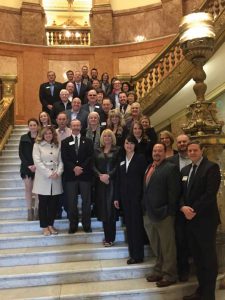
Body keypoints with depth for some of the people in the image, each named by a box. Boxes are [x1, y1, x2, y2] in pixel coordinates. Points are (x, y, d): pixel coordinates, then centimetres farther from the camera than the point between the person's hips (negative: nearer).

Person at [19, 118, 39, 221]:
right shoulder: (24, 138, 5)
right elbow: (21, 153, 2)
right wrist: (28, 165, -9)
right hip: (27, 167, 2)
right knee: (28, 189, 3)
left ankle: (37, 210, 8)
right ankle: (30, 211, 10)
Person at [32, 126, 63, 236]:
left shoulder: (57, 146, 12)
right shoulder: (37, 145, 1)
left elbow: (60, 161, 7)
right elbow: (37, 161, -10)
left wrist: (58, 172, -11)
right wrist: (49, 174, -16)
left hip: (56, 179, 3)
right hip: (43, 179, -3)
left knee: (53, 203, 7)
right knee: (43, 204, 4)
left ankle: (51, 225, 21)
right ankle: (45, 227, 15)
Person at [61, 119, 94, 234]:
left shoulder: (88, 141, 9)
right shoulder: (65, 142, 9)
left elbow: (90, 157, -1)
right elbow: (64, 158, -2)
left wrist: (82, 168, -13)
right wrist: (74, 168, -16)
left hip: (85, 175, 0)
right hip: (70, 175, 0)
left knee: (86, 201, 5)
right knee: (71, 202, 3)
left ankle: (87, 225, 15)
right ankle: (73, 225, 13)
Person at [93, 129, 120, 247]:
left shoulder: (117, 150, 3)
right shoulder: (97, 151, 13)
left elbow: (118, 166, -6)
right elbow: (93, 166, 5)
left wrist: (108, 175, -17)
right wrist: (100, 175, -11)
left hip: (112, 182, -3)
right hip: (100, 183, 3)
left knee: (110, 208, -5)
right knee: (103, 208, 5)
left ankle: (110, 238, 2)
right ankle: (107, 236, 16)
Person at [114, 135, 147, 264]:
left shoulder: (140, 158, -4)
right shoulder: (122, 160, 11)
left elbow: (145, 177, -8)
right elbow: (119, 180, 10)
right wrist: (117, 197, 7)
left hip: (137, 195, -5)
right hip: (125, 196, 5)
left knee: (136, 224, -1)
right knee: (129, 224, 9)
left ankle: (138, 255, 8)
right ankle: (132, 252, 20)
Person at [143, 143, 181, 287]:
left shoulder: (171, 168, -11)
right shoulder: (149, 167, 13)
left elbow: (174, 192, -16)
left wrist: (170, 211, -19)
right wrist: (145, 209, 10)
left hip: (163, 214, -8)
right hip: (149, 213, 8)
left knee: (167, 247, 7)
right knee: (156, 247, 20)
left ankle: (169, 275, 22)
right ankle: (159, 271, 36)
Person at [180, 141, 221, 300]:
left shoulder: (211, 167, -8)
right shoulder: (185, 170, 14)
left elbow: (210, 193, -17)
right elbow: (181, 193, 11)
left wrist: (194, 211, -17)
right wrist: (183, 207, -8)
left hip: (205, 220, -6)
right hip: (190, 220, 7)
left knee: (208, 257, 4)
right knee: (197, 257, 14)